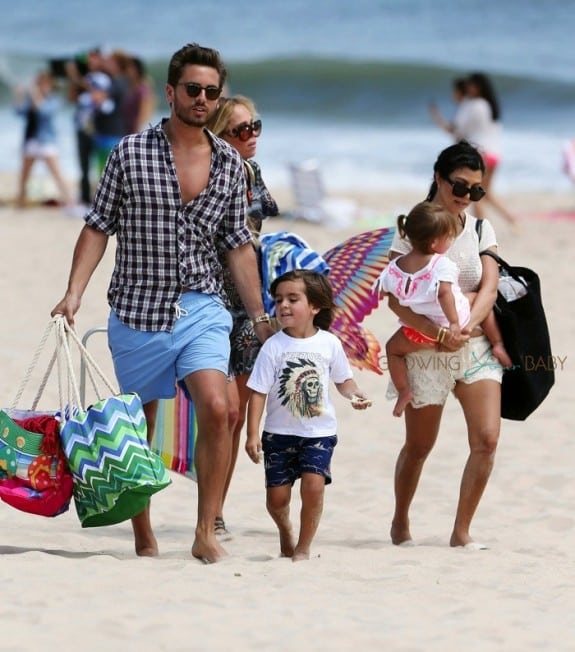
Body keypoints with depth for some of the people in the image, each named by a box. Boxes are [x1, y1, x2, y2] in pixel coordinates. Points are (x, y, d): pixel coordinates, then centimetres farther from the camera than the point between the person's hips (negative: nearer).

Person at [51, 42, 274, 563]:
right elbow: (98, 227, 0)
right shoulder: (130, 153, -3)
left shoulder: (230, 162, 6)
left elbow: (238, 245, 12)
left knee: (216, 408, -20)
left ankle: (206, 534, -14)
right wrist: (75, 292, -11)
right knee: (139, 427, 8)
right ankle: (144, 540, 21)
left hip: (202, 309, 1)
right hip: (138, 311, -1)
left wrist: (259, 316, 11)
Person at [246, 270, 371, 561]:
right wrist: (253, 434, -13)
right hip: (280, 433, 0)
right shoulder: (274, 347, -8)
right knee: (277, 495, 2)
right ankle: (285, 530, 37)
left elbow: (343, 380, 10)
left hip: (319, 431, 0)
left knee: (313, 486, -17)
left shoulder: (329, 343, -3)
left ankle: (303, 547, 1)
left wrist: (356, 395, -12)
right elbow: (258, 392, -7)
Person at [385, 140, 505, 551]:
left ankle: (462, 531, 0)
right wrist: (438, 333, -26)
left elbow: (489, 288, -2)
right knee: (419, 445, 8)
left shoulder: (481, 229, 7)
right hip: (426, 350, -3)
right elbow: (395, 297, -13)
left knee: (487, 439, -11)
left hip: (476, 347, 3)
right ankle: (401, 523, 31)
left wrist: (466, 327, -21)